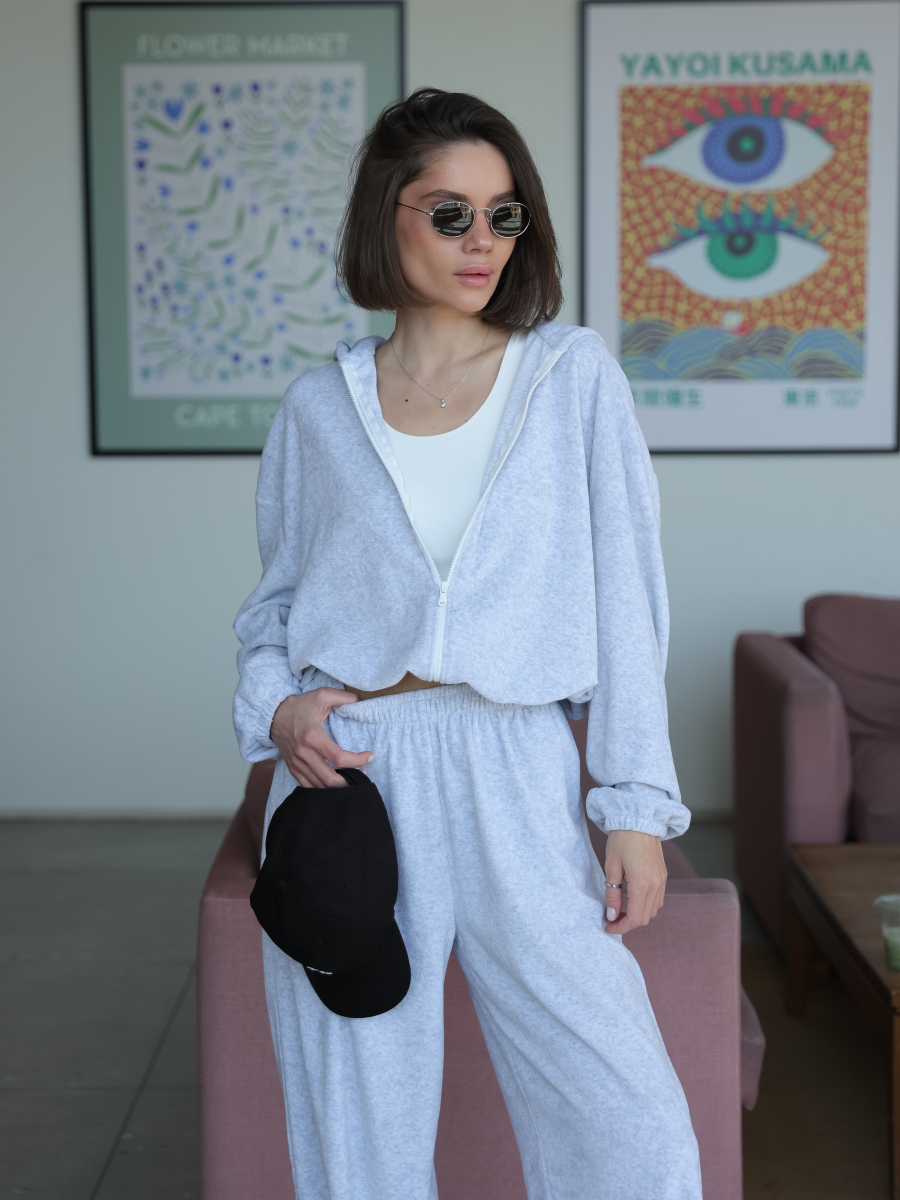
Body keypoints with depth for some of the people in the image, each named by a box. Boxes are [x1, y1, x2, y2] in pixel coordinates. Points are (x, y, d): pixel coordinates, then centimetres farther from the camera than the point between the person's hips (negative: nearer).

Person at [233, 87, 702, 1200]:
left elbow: (624, 597, 2)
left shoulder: (573, 374, 4)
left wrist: (638, 805, -2)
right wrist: (276, 704, -5)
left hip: (513, 782, -1)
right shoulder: (318, 407, 8)